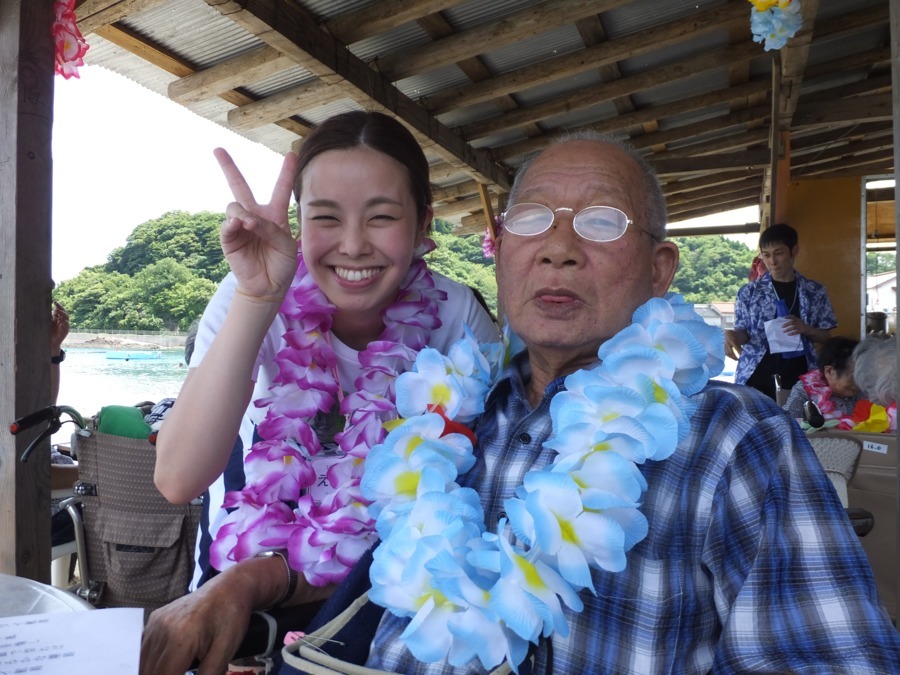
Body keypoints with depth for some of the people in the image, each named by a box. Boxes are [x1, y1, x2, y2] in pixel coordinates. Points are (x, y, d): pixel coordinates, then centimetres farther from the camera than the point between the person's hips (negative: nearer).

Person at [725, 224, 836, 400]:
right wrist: (732, 335, -18)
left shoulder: (815, 291, 5)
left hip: (798, 379, 1)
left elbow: (825, 336, 10)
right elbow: (744, 334, 4)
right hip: (756, 379, -1)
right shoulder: (749, 292, 1)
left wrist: (806, 329, -10)